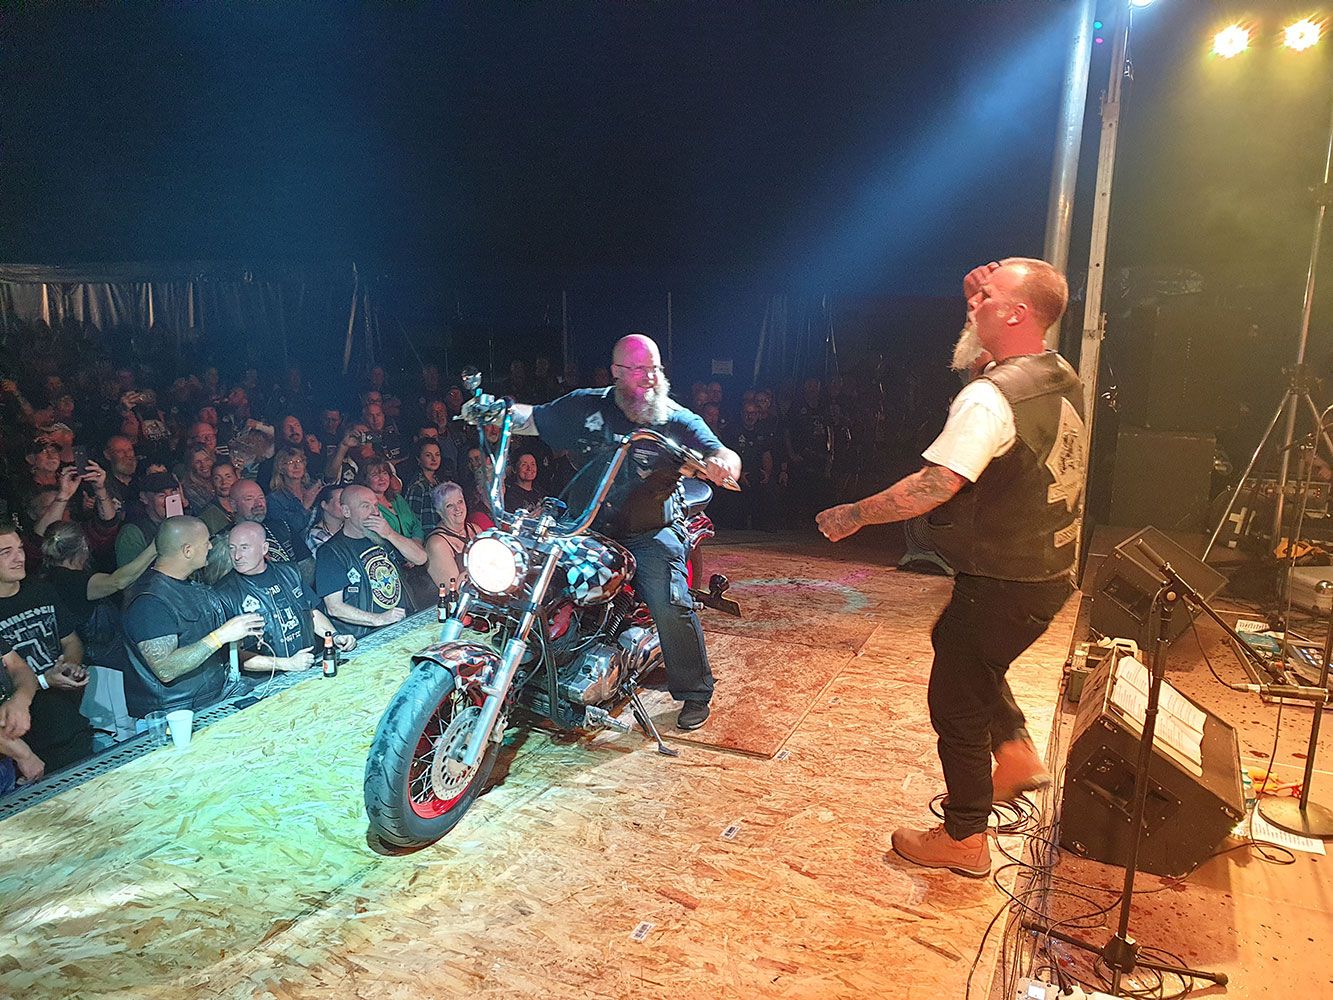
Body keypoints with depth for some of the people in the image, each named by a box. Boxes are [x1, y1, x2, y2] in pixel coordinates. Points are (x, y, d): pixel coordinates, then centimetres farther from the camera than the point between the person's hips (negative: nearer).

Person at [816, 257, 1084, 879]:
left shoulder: (990, 396, -25)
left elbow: (937, 484, -31)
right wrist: (979, 302, 9)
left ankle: (963, 840, 23)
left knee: (956, 700, 7)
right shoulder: (1063, 378, 3)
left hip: (1000, 584, -9)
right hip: (1049, 572, 9)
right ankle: (1016, 754, 33)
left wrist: (854, 514, -20)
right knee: (953, 642, 31)